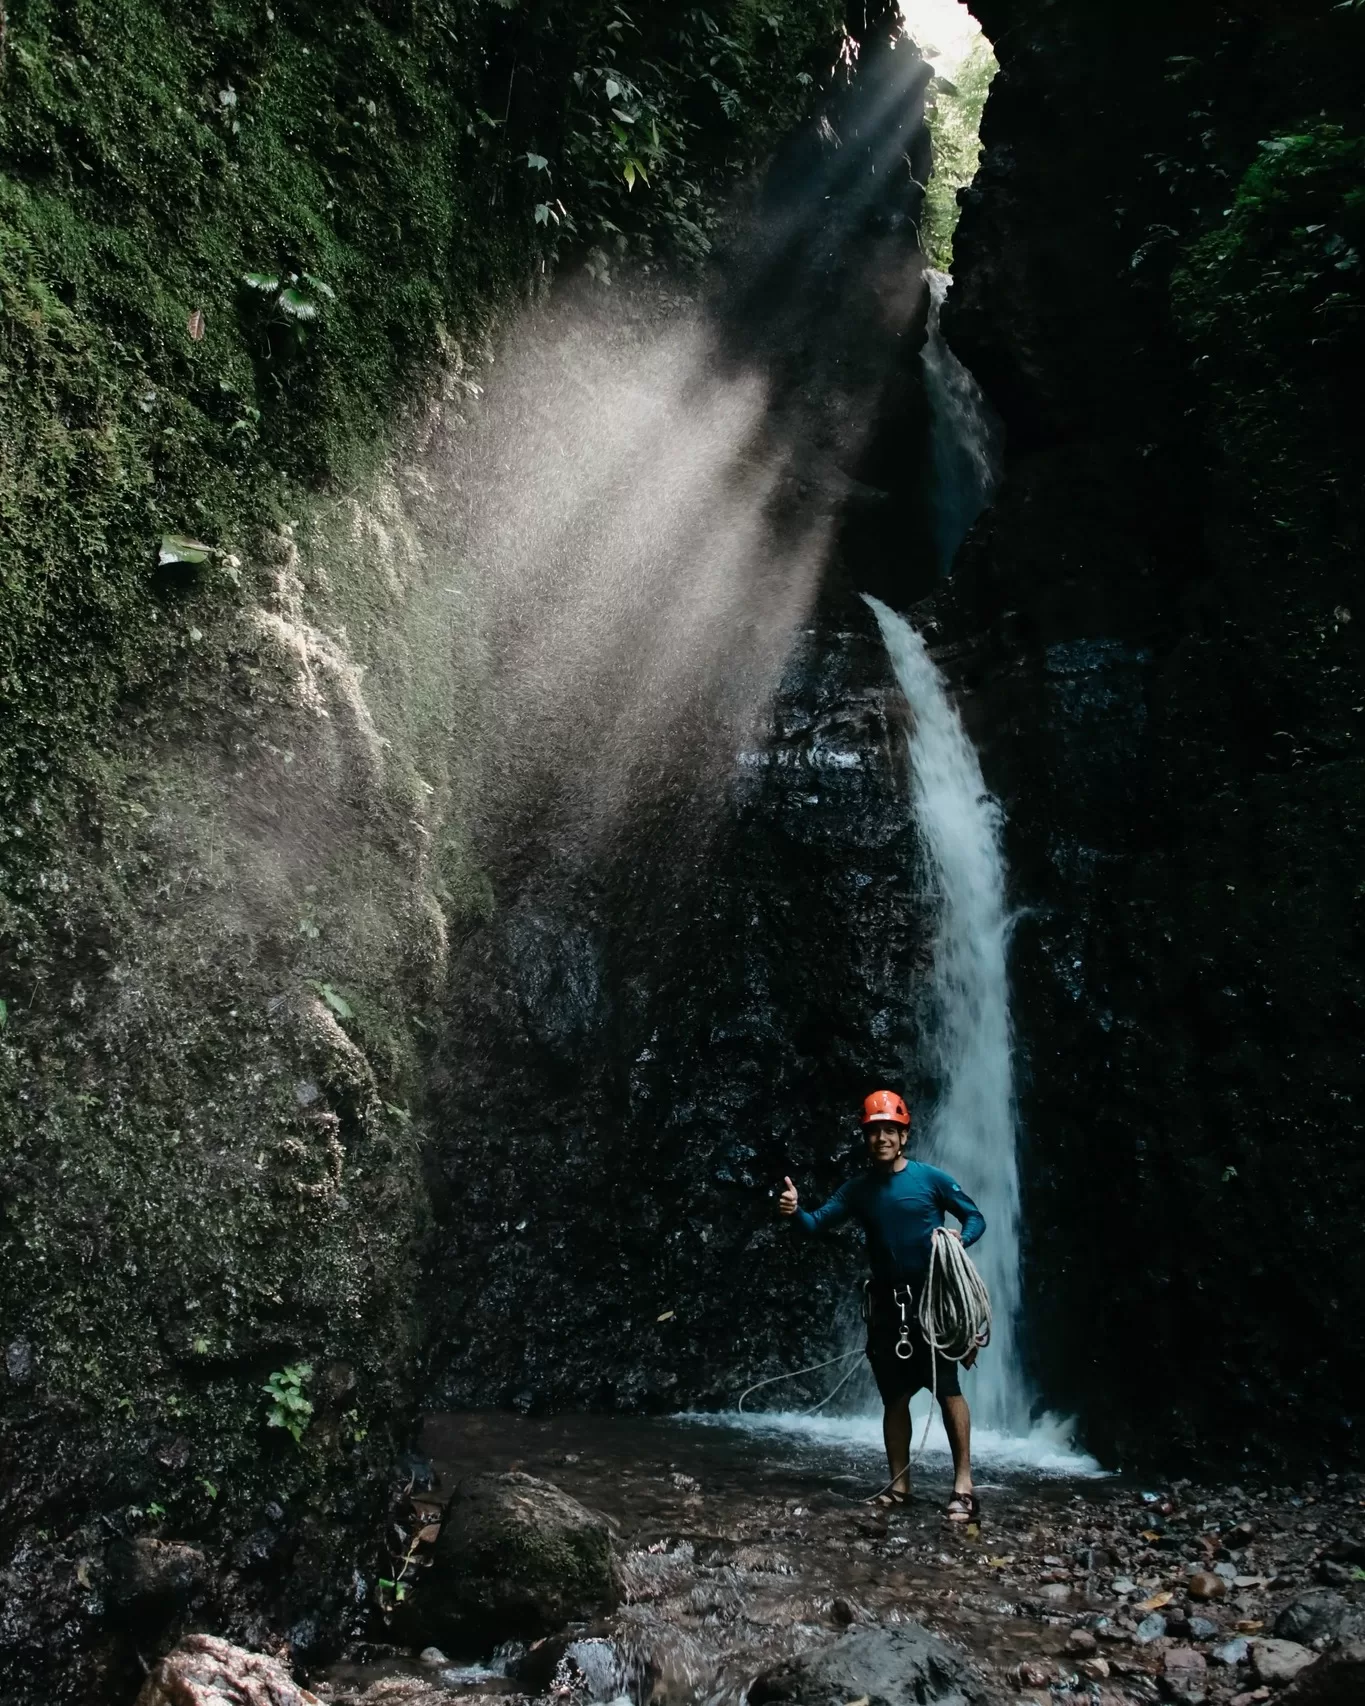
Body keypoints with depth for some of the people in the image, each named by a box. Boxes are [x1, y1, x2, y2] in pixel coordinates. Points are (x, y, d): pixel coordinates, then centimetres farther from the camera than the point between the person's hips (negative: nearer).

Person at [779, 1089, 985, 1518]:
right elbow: (817, 1223, -4)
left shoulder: (931, 1178, -5)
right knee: (895, 1397, 9)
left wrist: (959, 1237, -20)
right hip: (886, 1303, 4)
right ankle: (899, 1484, 18)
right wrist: (795, 1211, -25)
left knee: (948, 1390, -7)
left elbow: (976, 1218, 1)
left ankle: (963, 1486, -3)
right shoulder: (858, 1189, 4)